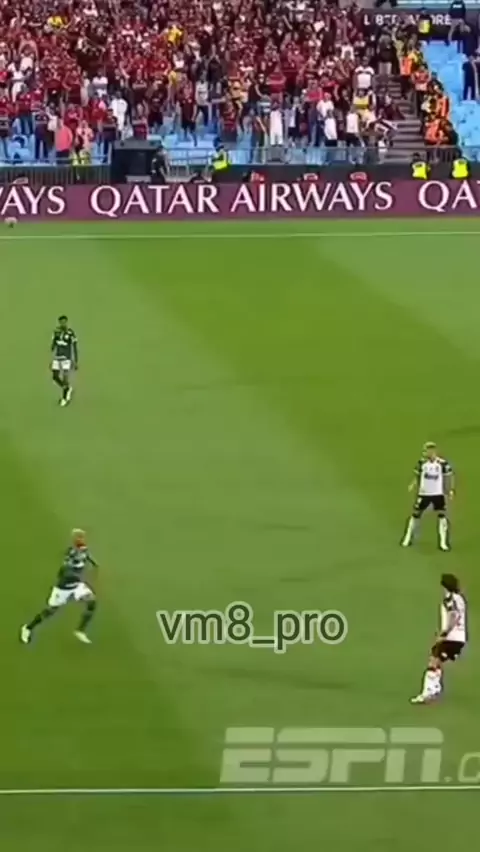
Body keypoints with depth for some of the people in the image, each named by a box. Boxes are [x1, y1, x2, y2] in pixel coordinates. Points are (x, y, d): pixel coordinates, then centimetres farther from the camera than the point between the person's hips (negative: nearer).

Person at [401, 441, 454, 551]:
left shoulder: (443, 463, -11)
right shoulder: (422, 462, -5)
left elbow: (449, 476, -1)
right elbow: (417, 476, 4)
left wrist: (451, 490, -9)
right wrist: (413, 485, -13)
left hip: (438, 494, -2)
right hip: (423, 493, 2)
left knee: (442, 515, -6)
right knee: (416, 514, 8)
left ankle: (443, 542, 3)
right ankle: (408, 538, 23)